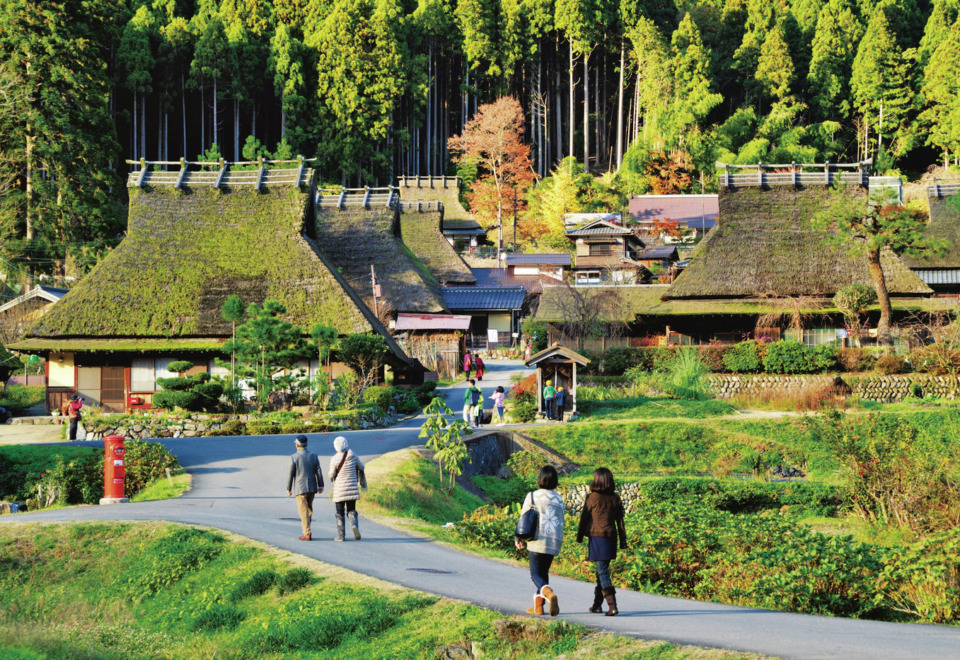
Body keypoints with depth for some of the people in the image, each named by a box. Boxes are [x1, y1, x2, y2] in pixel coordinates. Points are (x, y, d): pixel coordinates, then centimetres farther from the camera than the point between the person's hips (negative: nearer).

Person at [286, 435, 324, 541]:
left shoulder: (294, 458, -10)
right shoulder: (313, 456, 0)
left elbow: (291, 475, -8)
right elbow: (318, 472, 0)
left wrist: (288, 489, 1)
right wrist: (321, 486, 7)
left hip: (300, 488, -4)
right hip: (312, 487, 4)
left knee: (303, 511, -2)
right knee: (309, 508, 19)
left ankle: (307, 534, -6)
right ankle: (306, 529, 25)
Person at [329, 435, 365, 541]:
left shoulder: (334, 459, -12)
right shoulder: (353, 456, -2)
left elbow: (332, 475, -7)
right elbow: (361, 467, 9)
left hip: (339, 489, -2)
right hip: (352, 488, 2)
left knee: (340, 513, 8)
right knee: (351, 510, 11)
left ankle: (340, 535, 7)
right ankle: (354, 525, -19)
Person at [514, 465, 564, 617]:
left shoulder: (532, 496, -2)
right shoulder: (558, 499, 9)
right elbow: (560, 522, 13)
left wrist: (517, 538, 13)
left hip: (538, 540, -4)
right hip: (554, 541, 4)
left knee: (536, 573, -1)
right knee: (543, 572, 17)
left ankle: (548, 593, -30)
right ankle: (538, 605, 14)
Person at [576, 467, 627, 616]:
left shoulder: (592, 497, -8)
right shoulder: (615, 498, 5)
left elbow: (584, 518, -3)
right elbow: (620, 521, 7)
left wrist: (579, 537, 8)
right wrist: (623, 541, 12)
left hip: (596, 536, -5)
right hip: (611, 537, 5)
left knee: (602, 571, -7)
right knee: (602, 569, 17)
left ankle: (612, 605, -19)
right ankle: (597, 604, 25)